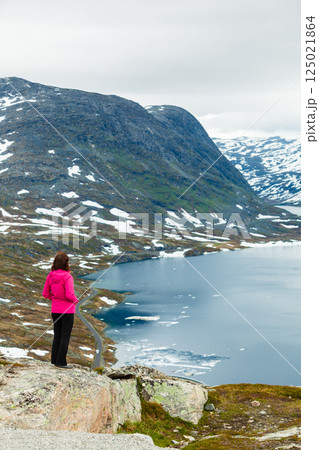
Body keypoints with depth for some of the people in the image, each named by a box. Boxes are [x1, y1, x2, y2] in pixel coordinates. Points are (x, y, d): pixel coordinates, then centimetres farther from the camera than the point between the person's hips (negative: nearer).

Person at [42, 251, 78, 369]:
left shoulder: (50, 276, -1)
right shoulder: (67, 277, -19)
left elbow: (45, 293, 4)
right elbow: (70, 295, -22)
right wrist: (75, 300, -2)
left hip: (55, 310, 6)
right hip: (67, 310, -6)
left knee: (57, 335, 16)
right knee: (65, 336, 3)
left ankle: (54, 359, 22)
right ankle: (61, 362, 6)